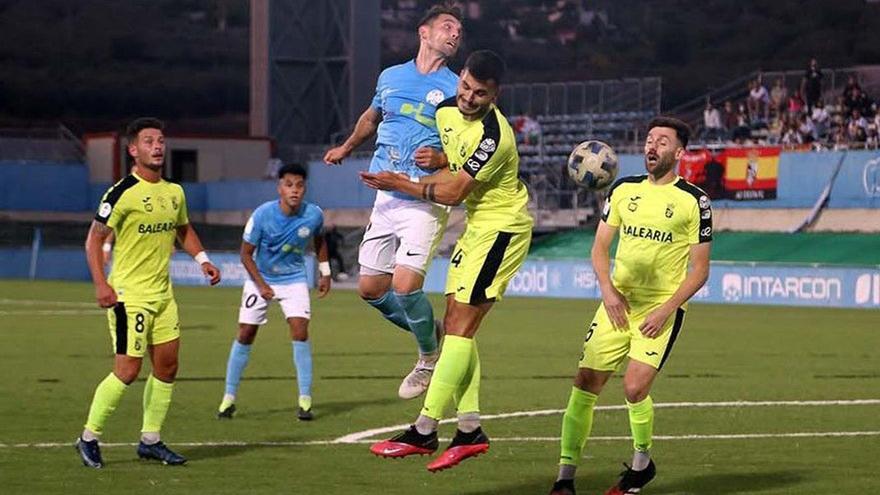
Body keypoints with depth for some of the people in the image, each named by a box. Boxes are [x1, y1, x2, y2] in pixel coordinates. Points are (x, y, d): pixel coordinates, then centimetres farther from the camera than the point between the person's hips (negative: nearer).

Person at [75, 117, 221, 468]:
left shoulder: (174, 192, 9)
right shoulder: (123, 193, -13)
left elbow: (184, 230, 25)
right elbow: (94, 239, -10)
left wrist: (202, 259, 8)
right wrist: (101, 284, -20)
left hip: (162, 293, 7)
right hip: (129, 294, -7)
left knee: (167, 366, 7)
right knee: (128, 371, -9)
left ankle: (150, 440, 18)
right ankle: (89, 438, 4)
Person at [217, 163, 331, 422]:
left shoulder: (314, 215, -14)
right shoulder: (263, 215, -22)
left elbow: (319, 241, 11)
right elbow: (246, 254, -12)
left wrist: (325, 273, 10)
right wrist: (261, 285, -19)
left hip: (294, 279, 1)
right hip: (260, 278, -1)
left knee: (300, 330, -15)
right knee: (245, 334, 0)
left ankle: (305, 400, -8)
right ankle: (229, 398, 11)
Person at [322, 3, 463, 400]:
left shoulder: (456, 89, -3)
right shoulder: (391, 77, 11)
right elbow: (371, 117, 32)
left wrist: (441, 159, -21)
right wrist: (347, 147, 46)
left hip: (426, 201, -5)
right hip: (386, 198, 5)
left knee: (405, 283, -19)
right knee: (371, 289, 6)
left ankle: (430, 357, 6)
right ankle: (431, 333, 29)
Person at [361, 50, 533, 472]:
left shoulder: (493, 135, -25)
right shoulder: (446, 111, 3)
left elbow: (453, 192, -20)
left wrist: (401, 184, -9)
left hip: (501, 230, -10)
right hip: (477, 227, 10)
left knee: (460, 326, -11)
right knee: (455, 324, 6)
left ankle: (424, 432, -10)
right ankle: (469, 430, 9)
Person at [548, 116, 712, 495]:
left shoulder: (693, 200, -4)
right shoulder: (624, 190, 8)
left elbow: (699, 270, -3)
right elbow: (600, 246, 13)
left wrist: (666, 310, -13)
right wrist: (607, 289, -5)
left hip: (661, 310, -4)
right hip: (618, 304, 4)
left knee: (634, 388, -18)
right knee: (585, 384, -4)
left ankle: (642, 463, 9)